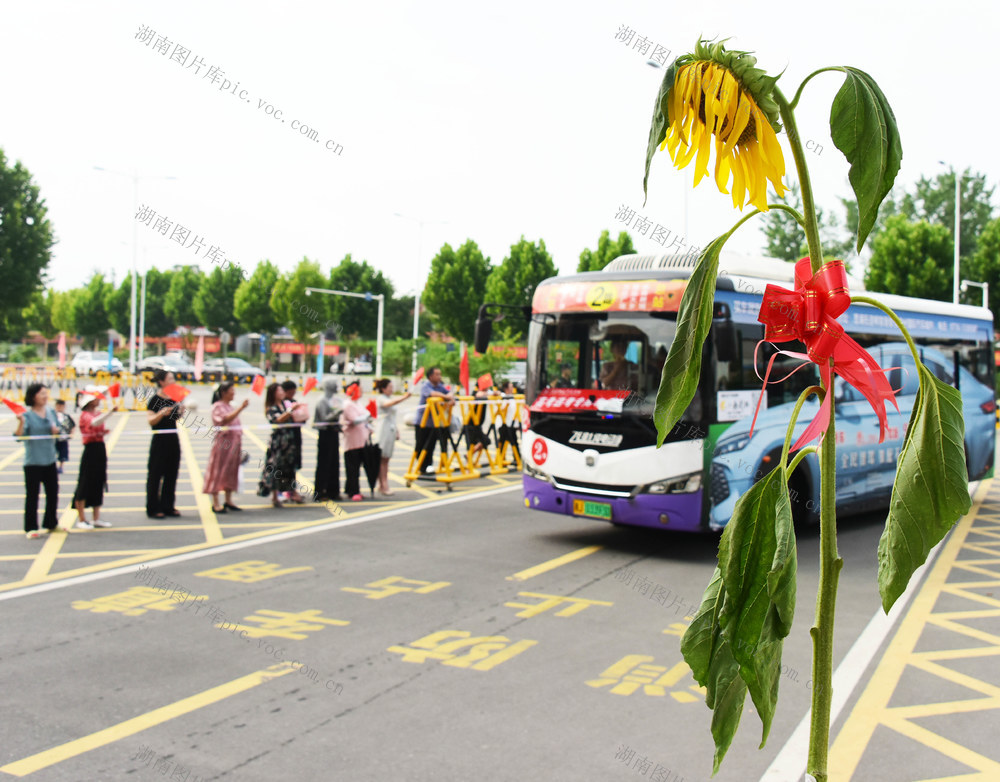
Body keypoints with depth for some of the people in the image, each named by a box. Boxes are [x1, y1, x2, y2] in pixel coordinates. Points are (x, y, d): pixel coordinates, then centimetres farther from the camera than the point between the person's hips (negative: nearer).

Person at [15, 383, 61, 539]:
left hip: (50, 460, 6)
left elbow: (56, 430, 18)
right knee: (32, 495, -1)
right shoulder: (27, 415, -10)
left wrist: (56, 430, -4)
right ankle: (31, 528, 8)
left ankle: (51, 523, 28)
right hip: (33, 461, -6)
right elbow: (18, 435, -21)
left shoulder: (51, 412, 7)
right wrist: (21, 422, -38)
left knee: (53, 493, 12)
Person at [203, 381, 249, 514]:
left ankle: (228, 500, 17)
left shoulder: (231, 406, 18)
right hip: (222, 442, -8)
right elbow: (226, 419, -26)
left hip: (234, 443, 8)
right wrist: (241, 408, -32)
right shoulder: (217, 406, -8)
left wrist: (239, 443, 18)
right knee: (218, 471, -4)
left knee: (231, 471, 10)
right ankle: (215, 504, -1)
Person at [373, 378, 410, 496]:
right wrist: (403, 398, -44)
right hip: (383, 431, -9)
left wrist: (397, 430, 20)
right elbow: (388, 404, -32)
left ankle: (383, 486, 11)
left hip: (391, 431, 9)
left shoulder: (389, 398, 20)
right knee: (382, 459, -8)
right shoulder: (381, 398, -8)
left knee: (386, 459, 8)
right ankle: (383, 487, -10)